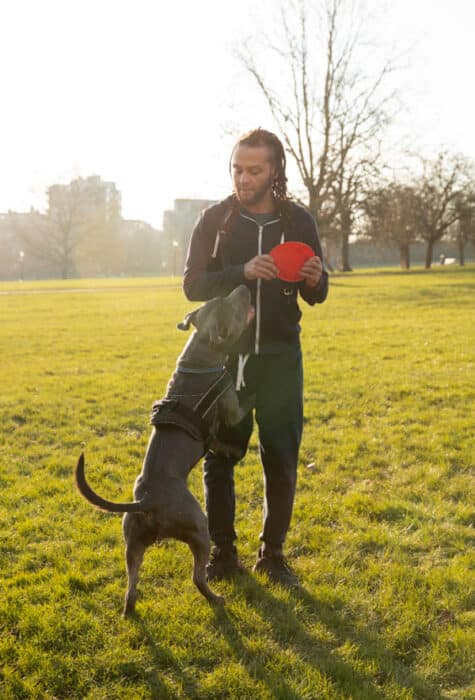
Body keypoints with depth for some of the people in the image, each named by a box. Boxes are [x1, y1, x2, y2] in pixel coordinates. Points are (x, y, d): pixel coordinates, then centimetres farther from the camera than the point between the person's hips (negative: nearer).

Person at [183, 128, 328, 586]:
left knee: (281, 460, 5)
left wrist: (315, 281, -17)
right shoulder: (215, 220, -2)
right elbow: (193, 285, -9)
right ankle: (223, 554, 20)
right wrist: (242, 273, -25)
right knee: (219, 458, 5)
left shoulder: (298, 221, 1)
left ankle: (272, 553, 21)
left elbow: (316, 296, 7)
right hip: (223, 355, 0)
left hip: (279, 358, 1)